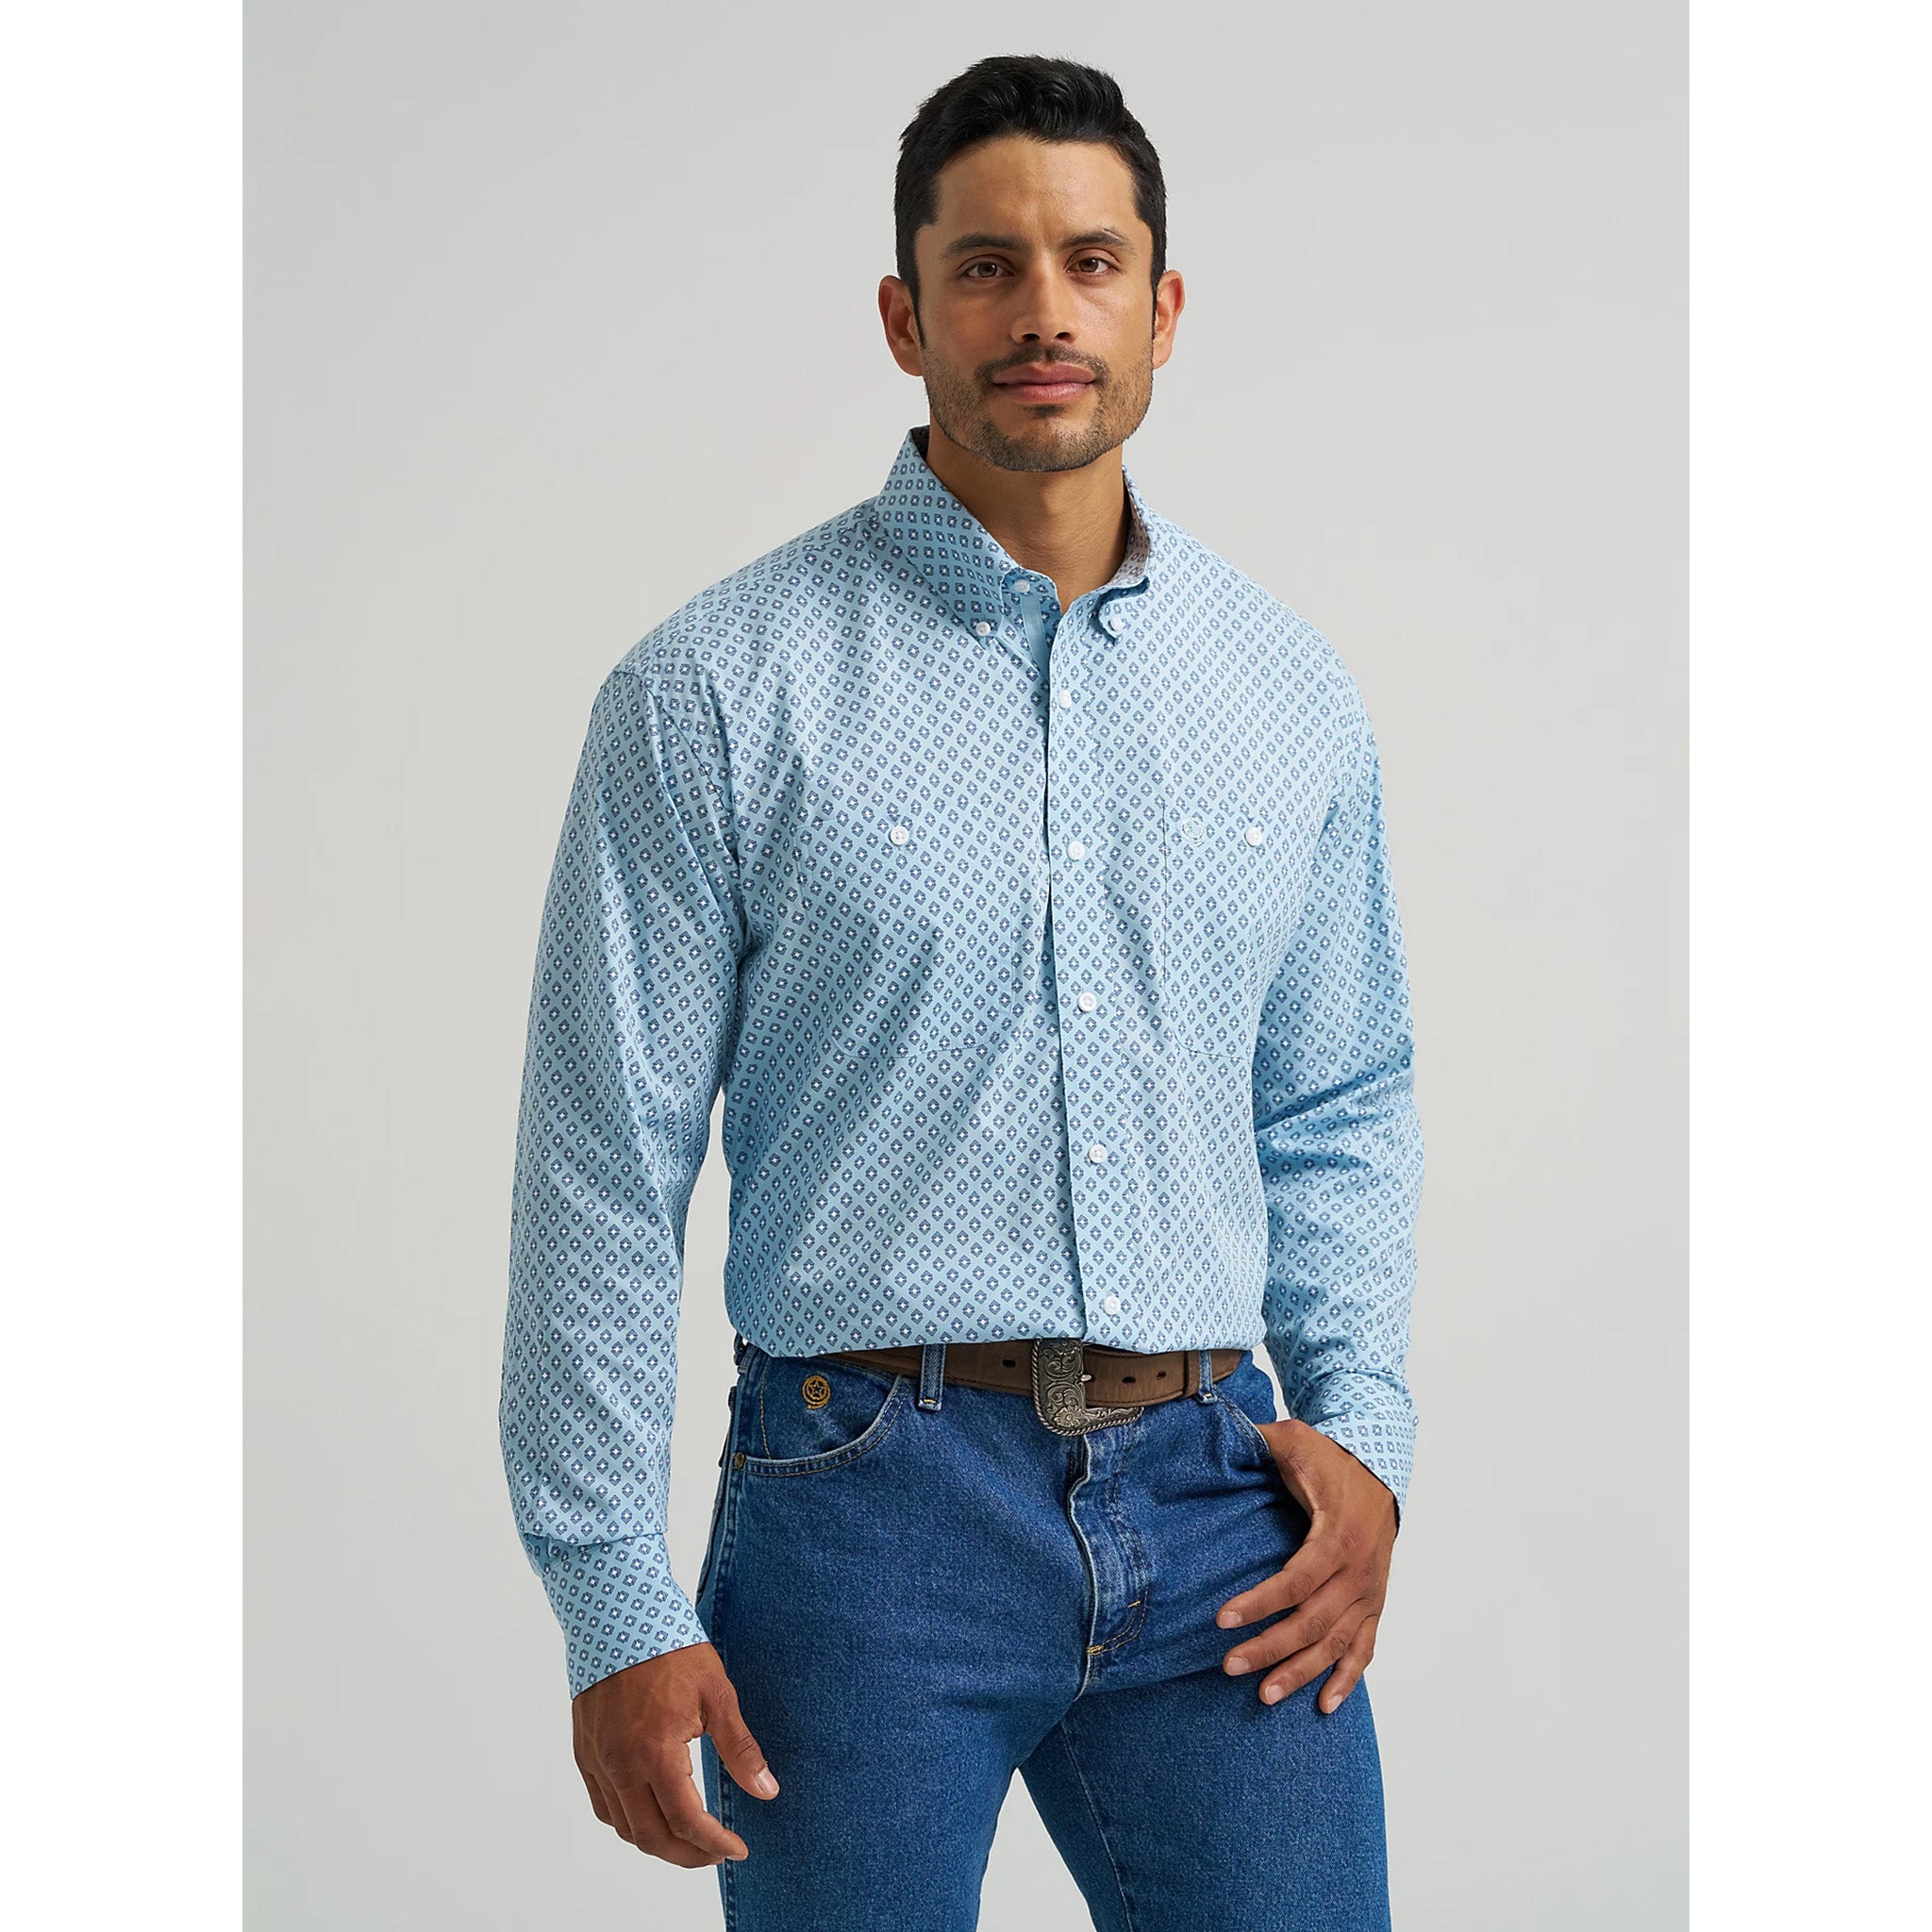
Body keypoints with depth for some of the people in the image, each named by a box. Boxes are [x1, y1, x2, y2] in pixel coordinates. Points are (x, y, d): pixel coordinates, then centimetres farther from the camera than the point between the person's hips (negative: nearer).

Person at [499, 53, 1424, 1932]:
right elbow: (603, 1168, -3)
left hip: (1216, 1504, 3)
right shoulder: (720, 688, -4)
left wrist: (1362, 1428, 3)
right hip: (874, 1506, -3)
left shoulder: (1288, 687, 9)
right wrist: (614, 1607, -6)